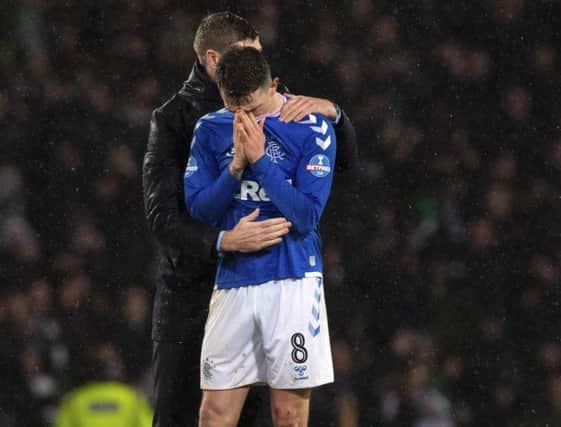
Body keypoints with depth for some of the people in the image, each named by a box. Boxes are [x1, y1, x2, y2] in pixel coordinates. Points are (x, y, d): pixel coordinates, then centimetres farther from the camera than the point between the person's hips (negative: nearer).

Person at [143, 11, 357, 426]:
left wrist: (331, 111, -14)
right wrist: (224, 240, -31)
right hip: (189, 294, -3)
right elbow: (162, 215, -14)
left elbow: (345, 158, 8)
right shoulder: (174, 119, -5)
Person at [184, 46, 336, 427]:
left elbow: (306, 216, -11)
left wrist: (260, 159, -17)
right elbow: (199, 210, 1)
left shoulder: (313, 129, -5)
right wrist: (236, 166, -13)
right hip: (232, 281, 3)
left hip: (292, 281, -3)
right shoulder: (210, 130, 6)